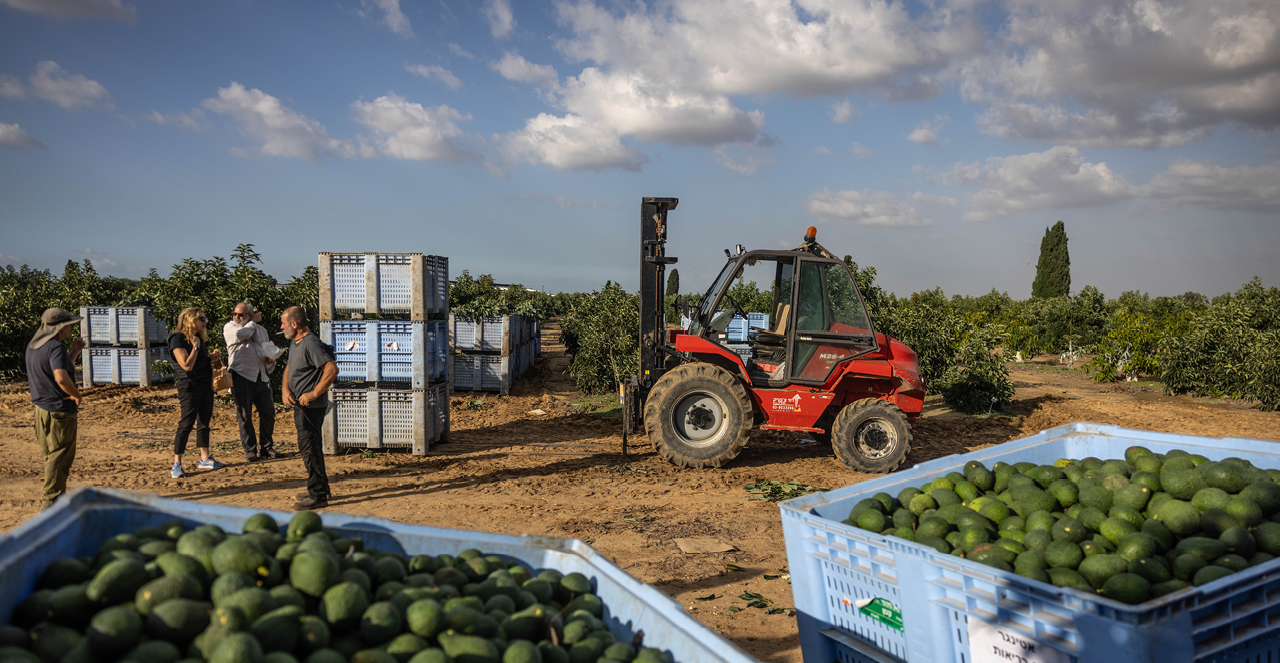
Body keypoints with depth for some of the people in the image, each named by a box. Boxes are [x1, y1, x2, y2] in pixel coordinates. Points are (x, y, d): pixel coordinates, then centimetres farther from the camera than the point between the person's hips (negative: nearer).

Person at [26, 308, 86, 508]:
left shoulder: (33, 346, 10)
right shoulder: (55, 347, -20)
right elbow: (62, 378, -34)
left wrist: (74, 352, 16)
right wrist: (76, 394, -18)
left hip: (41, 408, 9)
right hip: (60, 410, -9)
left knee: (51, 455, 20)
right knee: (60, 457, 1)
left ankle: (57, 494, 31)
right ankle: (51, 501, 6)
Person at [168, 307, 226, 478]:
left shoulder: (201, 339, 15)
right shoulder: (178, 339, -11)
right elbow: (187, 365, -20)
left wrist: (211, 357, 8)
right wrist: (195, 347, -17)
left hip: (206, 386, 8)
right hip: (189, 387, -8)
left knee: (204, 423, 11)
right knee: (186, 424, -10)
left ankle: (204, 459, 19)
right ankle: (177, 465, -6)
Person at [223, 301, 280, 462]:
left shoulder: (261, 329, 18)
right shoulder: (229, 327, 4)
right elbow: (242, 334, -18)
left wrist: (270, 360, 3)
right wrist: (253, 322, -1)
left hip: (261, 377, 4)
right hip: (242, 377, -4)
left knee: (268, 412, 3)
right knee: (244, 416, -1)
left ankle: (266, 447, 14)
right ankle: (250, 450, 8)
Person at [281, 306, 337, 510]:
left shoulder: (311, 344, -19)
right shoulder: (294, 342, 13)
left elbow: (332, 370, -27)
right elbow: (289, 368, 21)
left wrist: (313, 394, -24)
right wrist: (286, 389, 2)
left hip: (311, 406, -10)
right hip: (300, 404, 10)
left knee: (308, 447, -8)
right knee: (310, 447, 18)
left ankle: (317, 495, -2)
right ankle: (320, 488, 29)